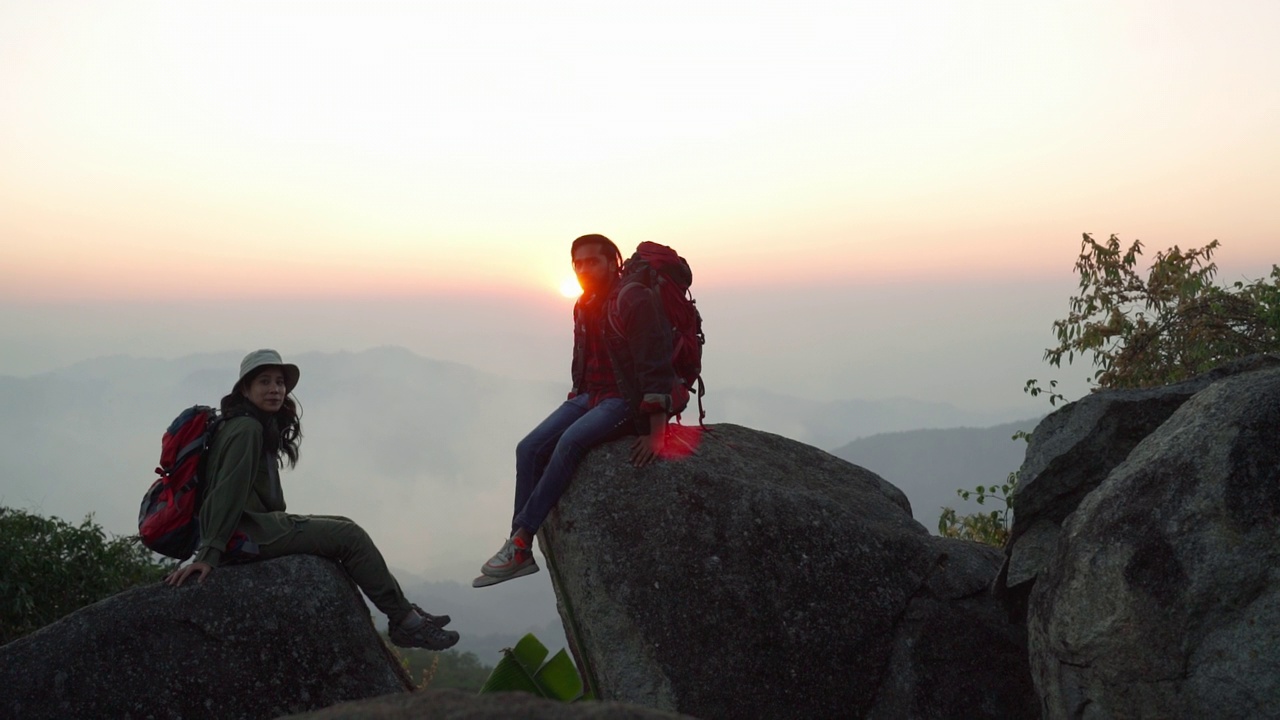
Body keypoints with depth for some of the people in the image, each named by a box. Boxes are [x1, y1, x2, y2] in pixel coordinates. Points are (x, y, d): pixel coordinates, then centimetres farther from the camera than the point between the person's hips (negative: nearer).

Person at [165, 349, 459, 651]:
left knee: (344, 529, 14)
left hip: (257, 526, 10)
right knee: (349, 536, -11)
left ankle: (404, 613, 12)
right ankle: (404, 621, -5)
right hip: (244, 534, -10)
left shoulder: (265, 428, 17)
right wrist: (208, 554, -24)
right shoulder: (246, 428, -13)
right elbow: (228, 491, -20)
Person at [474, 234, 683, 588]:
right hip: (589, 396, 8)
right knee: (529, 448, -10)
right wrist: (574, 405, 12)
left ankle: (520, 541, -23)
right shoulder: (584, 307, 10)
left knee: (571, 440, -31)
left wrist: (656, 434, -23)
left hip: (627, 399, -8)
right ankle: (521, 555, -9)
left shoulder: (634, 301, -15)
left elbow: (655, 367, -20)